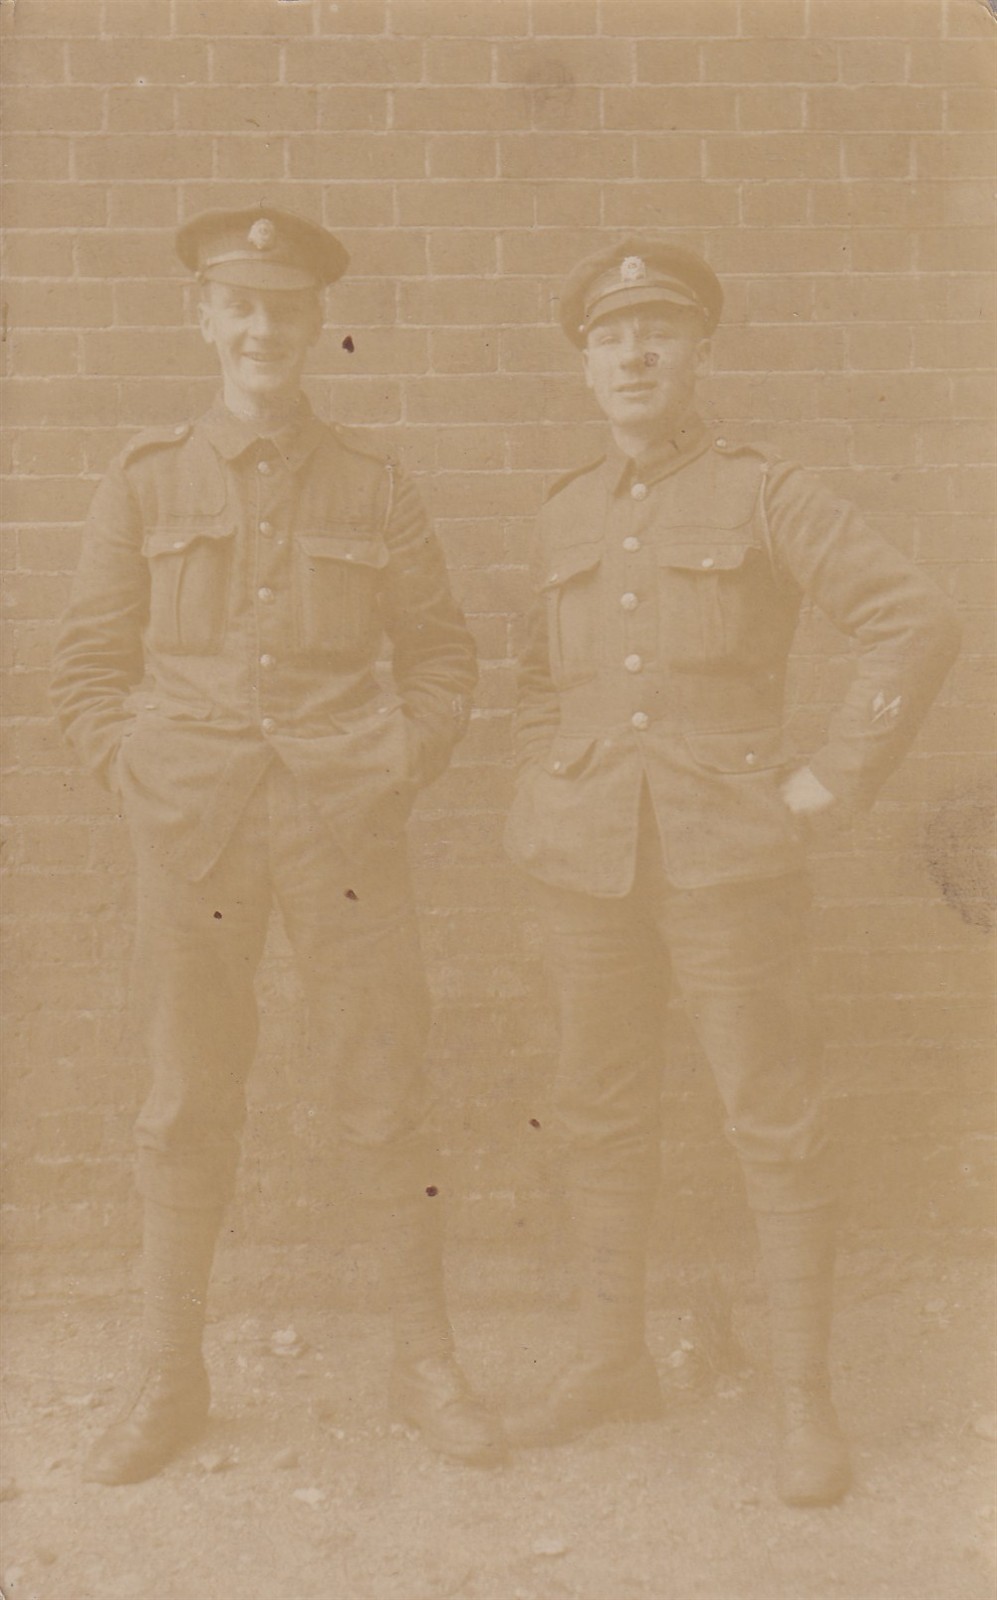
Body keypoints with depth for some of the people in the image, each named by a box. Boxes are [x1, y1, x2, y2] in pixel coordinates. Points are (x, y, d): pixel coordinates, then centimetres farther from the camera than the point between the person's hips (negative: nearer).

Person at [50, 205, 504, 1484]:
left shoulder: (372, 489, 7)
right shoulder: (144, 484, 7)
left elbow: (441, 649, 12)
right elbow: (89, 661, 10)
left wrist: (403, 768, -1)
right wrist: (135, 777, -2)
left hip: (343, 826, 0)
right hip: (190, 834, 1)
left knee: (385, 1098, 4)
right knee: (185, 1105, 7)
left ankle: (425, 1366, 21)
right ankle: (169, 1380, 24)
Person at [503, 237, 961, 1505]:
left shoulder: (761, 495, -3)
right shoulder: (567, 515, 11)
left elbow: (915, 623, -9)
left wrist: (833, 780, -13)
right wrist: (539, 787, 11)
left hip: (727, 858, -4)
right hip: (585, 861, 5)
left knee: (774, 1126, 1)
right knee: (600, 1115, 11)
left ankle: (805, 1398, 15)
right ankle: (610, 1361, 27)